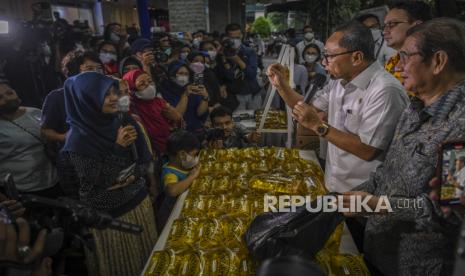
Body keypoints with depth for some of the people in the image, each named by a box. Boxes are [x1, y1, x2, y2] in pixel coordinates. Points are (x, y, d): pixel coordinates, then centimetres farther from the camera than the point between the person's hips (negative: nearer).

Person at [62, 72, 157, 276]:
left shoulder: (123, 122, -5)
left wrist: (134, 175, -15)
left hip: (138, 199, 5)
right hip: (108, 211, -5)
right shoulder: (78, 139, -20)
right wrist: (118, 148, -25)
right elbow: (94, 181, -21)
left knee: (148, 255, 22)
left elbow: (143, 157, 3)